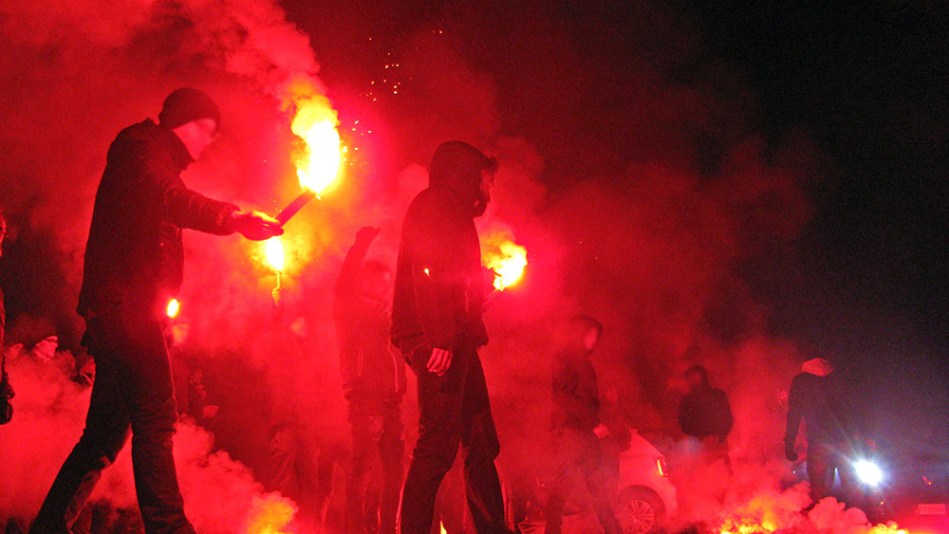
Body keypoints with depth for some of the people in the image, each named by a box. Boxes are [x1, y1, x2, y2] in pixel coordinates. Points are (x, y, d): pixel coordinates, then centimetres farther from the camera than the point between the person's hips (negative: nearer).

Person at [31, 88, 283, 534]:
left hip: (119, 312, 10)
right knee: (154, 418, -15)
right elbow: (171, 200, -24)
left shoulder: (155, 158, 28)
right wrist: (234, 218, -37)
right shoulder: (142, 149, -3)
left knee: (107, 430, 12)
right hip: (125, 306, -10)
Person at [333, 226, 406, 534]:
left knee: (394, 465, 6)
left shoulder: (384, 313, 24)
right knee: (363, 464, -9)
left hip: (390, 399, 7)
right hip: (365, 397, -7)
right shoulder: (350, 307, 7)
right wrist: (361, 246, -14)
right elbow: (344, 283, -10)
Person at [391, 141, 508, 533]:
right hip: (439, 339, -10)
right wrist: (440, 338, -24)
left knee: (482, 443, 10)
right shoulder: (434, 204, -2)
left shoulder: (453, 212, 27)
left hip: (453, 340, 10)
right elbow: (426, 273, -15)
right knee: (438, 444, -13)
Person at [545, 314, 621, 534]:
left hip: (587, 432, 9)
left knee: (599, 482, 9)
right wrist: (595, 423, -16)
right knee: (565, 480, -12)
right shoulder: (563, 361, -5)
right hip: (570, 431, -9)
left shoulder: (583, 362, 23)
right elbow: (566, 398, -15)